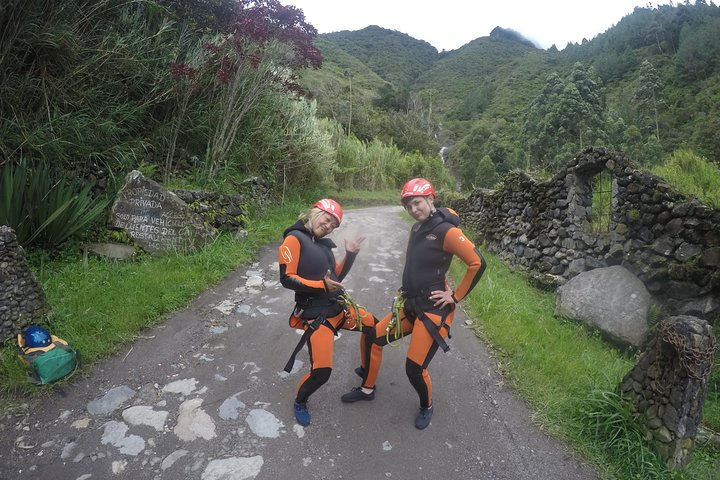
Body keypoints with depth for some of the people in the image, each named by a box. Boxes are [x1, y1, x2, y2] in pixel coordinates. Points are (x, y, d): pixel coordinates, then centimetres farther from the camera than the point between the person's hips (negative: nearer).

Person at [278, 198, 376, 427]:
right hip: (316, 315, -8)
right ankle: (300, 402, 17)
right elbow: (287, 278, -18)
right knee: (321, 371, -16)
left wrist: (350, 255, 1)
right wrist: (321, 285, -23)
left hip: (339, 307, 8)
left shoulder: (323, 243, 10)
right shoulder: (294, 239, -12)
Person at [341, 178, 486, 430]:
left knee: (415, 368, -6)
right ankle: (367, 388, 30)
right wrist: (410, 288, 13)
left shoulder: (446, 230, -17)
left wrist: (456, 296, -14)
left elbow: (478, 263, -19)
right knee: (371, 336, 7)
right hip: (411, 305, 8)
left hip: (434, 310, -8)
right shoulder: (417, 228, 10)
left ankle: (426, 406, 27)